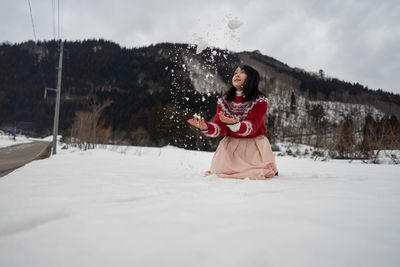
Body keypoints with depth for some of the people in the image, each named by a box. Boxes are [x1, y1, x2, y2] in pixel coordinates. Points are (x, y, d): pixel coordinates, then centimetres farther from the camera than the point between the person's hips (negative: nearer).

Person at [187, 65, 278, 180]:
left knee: (261, 174, -18)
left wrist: (234, 124, -43)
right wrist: (205, 128, -28)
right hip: (231, 145, 2)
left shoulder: (260, 101, -8)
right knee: (221, 171, -15)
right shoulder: (224, 101, 3)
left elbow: (251, 127, -21)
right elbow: (220, 128, -6)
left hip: (253, 144, -2)